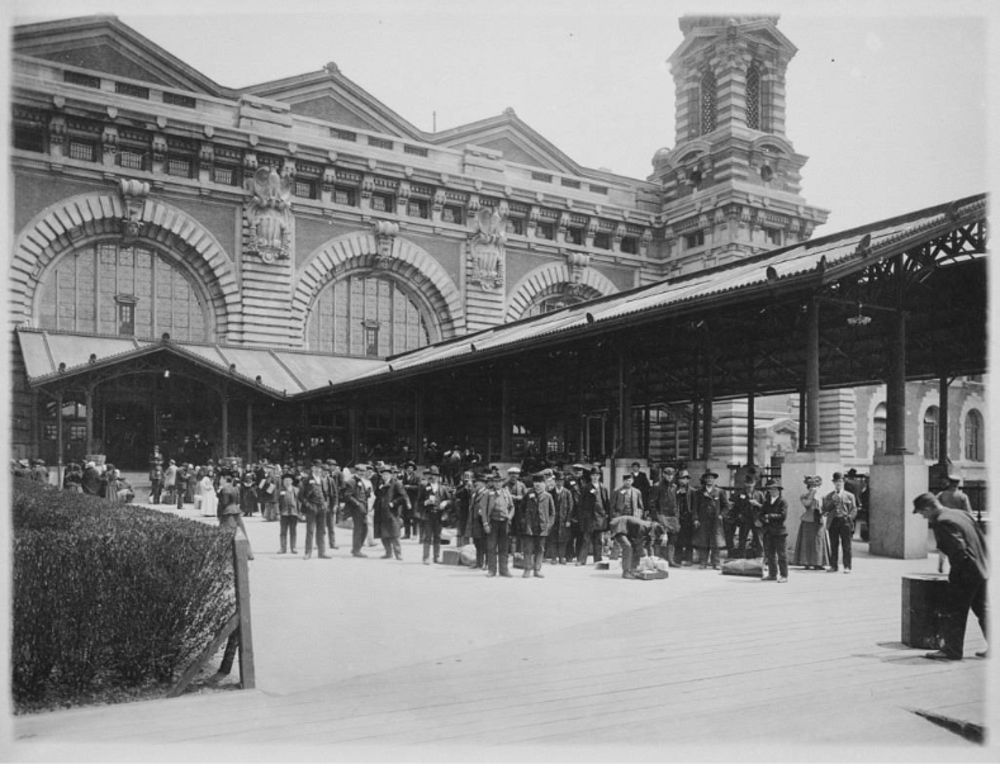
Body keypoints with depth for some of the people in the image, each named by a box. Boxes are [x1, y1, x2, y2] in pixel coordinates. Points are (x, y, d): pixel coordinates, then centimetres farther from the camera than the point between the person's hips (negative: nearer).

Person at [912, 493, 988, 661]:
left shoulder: (941, 522, -18)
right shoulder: (961, 513, 11)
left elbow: (959, 549, -25)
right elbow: (982, 539, 14)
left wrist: (955, 574, -13)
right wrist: (985, 562, 18)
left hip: (966, 574, -9)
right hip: (982, 570, 9)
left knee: (954, 612, 1)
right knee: (982, 609, 19)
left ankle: (952, 650, 8)